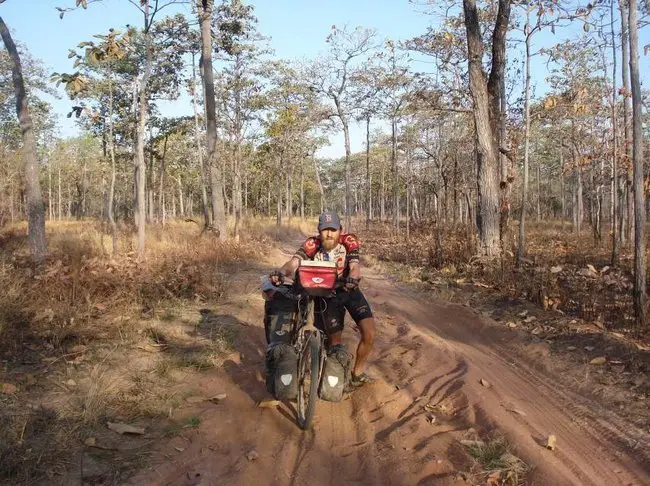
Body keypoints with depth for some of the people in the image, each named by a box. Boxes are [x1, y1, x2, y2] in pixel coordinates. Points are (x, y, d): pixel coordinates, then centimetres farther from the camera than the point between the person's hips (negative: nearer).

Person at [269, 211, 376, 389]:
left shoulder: (349, 241, -20)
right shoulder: (312, 245, -22)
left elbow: (355, 265, -33)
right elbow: (294, 262, -35)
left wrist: (353, 278, -56)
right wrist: (281, 272, -57)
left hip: (348, 290, 1)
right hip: (326, 295, -1)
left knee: (369, 333, -10)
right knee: (335, 342, 1)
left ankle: (357, 374, 14)